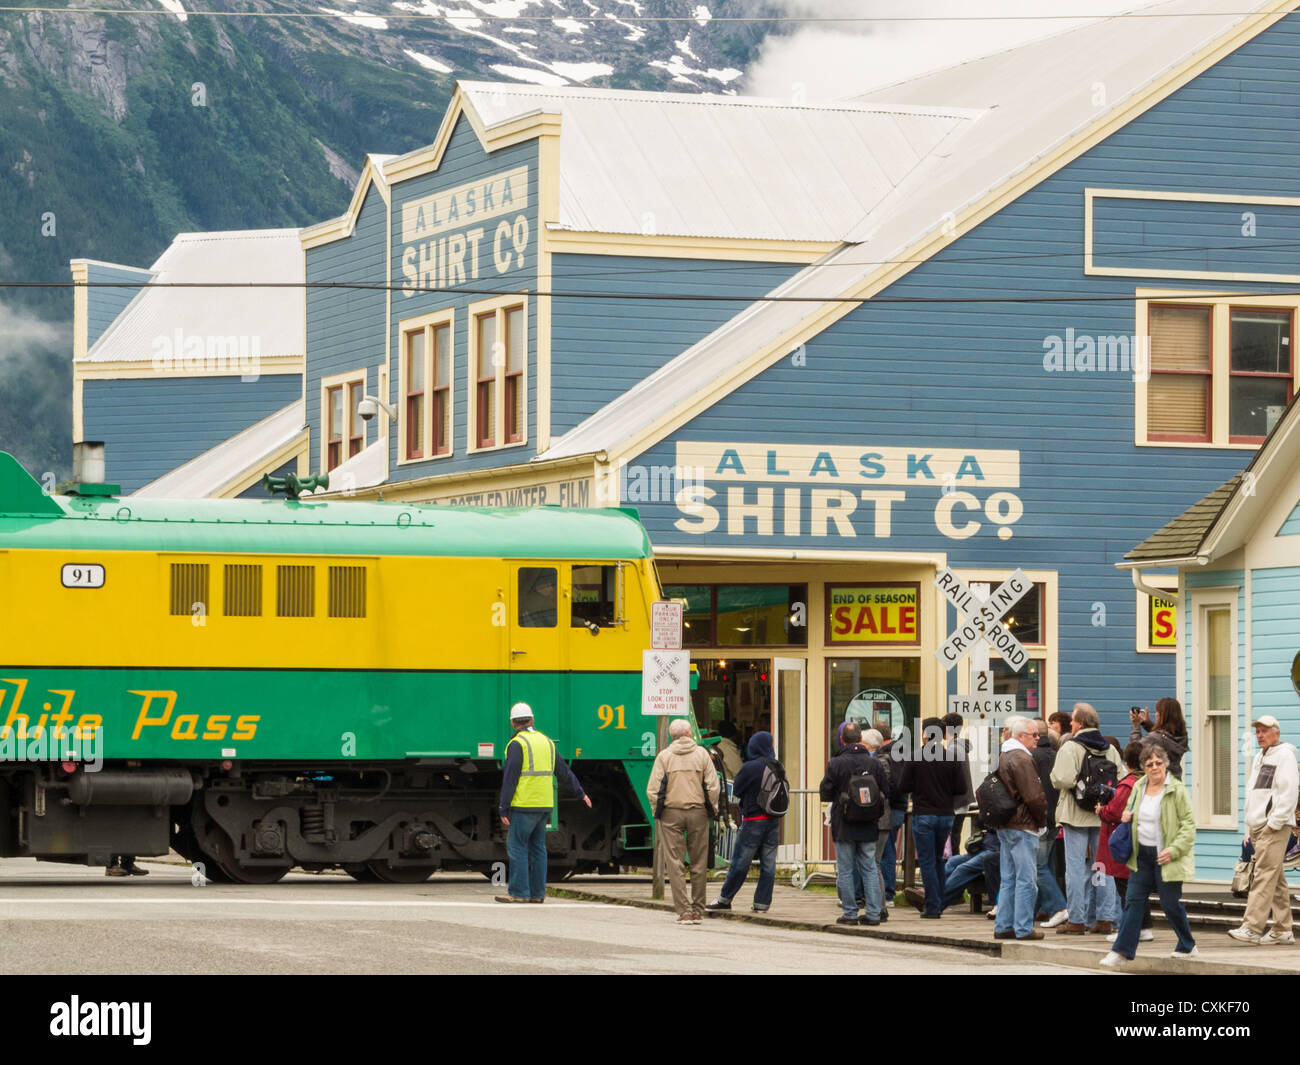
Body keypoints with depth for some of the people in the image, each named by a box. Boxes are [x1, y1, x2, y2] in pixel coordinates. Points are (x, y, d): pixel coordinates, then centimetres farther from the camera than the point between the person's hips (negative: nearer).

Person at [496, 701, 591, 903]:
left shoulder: (517, 744, -9)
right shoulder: (546, 741, 13)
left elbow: (510, 779, -14)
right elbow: (564, 771, 20)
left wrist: (503, 810, -14)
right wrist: (580, 793, 30)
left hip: (523, 805, -7)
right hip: (544, 805, 7)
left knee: (516, 846, -4)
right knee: (537, 847, 10)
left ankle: (519, 892, -8)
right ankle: (537, 892, 10)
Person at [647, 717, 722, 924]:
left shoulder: (664, 756, 0)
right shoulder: (701, 754, 2)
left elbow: (652, 790, -4)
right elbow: (713, 786, -2)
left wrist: (657, 812, 8)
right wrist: (713, 810, 9)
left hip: (671, 814, -1)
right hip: (698, 812, 1)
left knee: (674, 863, 0)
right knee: (699, 864, 9)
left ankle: (683, 911, -8)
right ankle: (698, 910, 13)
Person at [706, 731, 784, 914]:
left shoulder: (750, 768, -12)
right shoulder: (778, 768, 3)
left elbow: (736, 791, -3)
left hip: (754, 819, -5)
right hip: (774, 821, 5)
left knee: (739, 862, 2)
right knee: (768, 864, 6)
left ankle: (725, 899, 10)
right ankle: (762, 903, 7)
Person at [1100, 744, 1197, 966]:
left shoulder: (1176, 790, -10)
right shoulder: (1139, 787, 8)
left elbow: (1189, 824, -9)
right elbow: (1131, 811, 27)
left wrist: (1174, 849, -19)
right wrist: (1127, 817, 3)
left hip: (1165, 858, -5)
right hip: (1142, 854, 5)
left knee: (1171, 903, 3)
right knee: (1134, 901, 1)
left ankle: (1187, 947, 23)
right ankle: (1122, 952, 0)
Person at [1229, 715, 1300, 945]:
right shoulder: (1259, 758, 23)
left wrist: (1274, 823, -18)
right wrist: (1249, 830, 21)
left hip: (1275, 827, -9)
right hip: (1258, 827, 9)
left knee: (1264, 876, -14)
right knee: (1276, 879, 9)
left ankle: (1252, 928, -20)